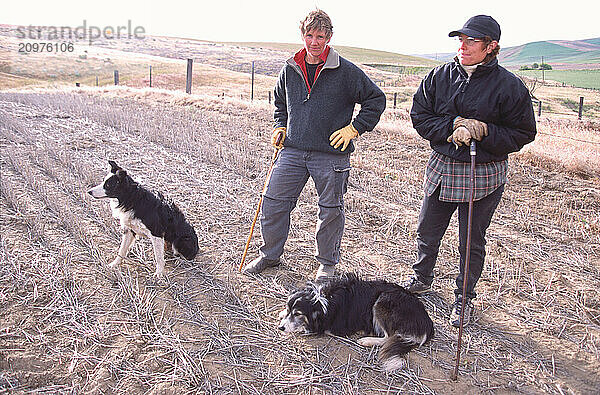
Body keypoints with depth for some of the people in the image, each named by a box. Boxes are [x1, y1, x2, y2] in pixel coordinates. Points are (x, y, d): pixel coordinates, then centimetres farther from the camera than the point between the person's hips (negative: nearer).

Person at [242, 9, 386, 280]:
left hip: (331, 155, -3)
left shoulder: (346, 72, -5)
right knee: (273, 202, 6)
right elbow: (280, 101, 26)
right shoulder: (290, 70, 8)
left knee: (331, 210, 7)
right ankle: (269, 255, 26)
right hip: (292, 151, 4)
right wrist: (280, 126, 12)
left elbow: (376, 100, 2)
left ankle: (327, 263, 28)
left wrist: (355, 128, -4)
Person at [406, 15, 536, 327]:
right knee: (427, 232, 17)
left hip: (484, 176, -3)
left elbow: (523, 133, -6)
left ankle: (464, 298, 32)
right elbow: (419, 116, 0)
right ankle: (421, 279, 43)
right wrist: (453, 125, -16)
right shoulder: (440, 76, -1)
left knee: (472, 243, 11)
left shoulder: (509, 86, -10)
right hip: (442, 169, 3)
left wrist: (482, 131, -21)